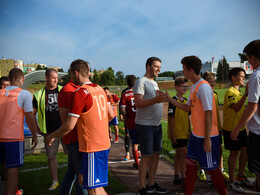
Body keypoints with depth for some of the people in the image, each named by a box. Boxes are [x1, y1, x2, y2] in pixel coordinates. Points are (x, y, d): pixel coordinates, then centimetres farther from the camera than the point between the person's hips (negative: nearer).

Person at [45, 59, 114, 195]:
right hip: (104, 142, 8)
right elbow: (111, 115, 14)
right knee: (83, 178, 21)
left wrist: (52, 136, 0)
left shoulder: (81, 93, -17)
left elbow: (69, 126, -16)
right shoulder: (99, 89, 7)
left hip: (93, 147, -8)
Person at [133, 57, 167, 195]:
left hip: (157, 125, 9)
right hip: (145, 125, -9)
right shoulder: (141, 82, -10)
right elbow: (138, 103, -21)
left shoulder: (154, 83, 18)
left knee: (156, 154, 12)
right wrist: (155, 100, -32)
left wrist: (161, 98, 7)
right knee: (146, 156, -4)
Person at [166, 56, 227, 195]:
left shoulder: (203, 87, -18)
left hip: (207, 136, -9)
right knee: (190, 164, 14)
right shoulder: (194, 87, 11)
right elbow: (188, 108, 17)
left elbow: (209, 114, -21)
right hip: (196, 134, 9)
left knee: (212, 168, 4)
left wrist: (207, 138, -20)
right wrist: (169, 99, 12)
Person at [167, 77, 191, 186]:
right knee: (184, 154, -6)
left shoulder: (186, 101, 9)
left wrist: (189, 131, 15)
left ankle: (177, 176, 24)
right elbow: (170, 118, -15)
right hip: (176, 134, -8)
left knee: (179, 154, 14)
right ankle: (183, 178, 5)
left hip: (184, 134, 8)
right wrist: (172, 135, -16)